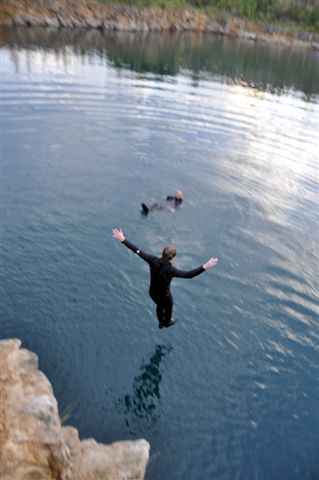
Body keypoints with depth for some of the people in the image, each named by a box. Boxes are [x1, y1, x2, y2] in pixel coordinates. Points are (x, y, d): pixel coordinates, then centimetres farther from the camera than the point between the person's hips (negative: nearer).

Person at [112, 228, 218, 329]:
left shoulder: (153, 260, -25)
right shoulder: (170, 269, -37)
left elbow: (137, 251, -22)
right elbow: (188, 274, -46)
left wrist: (122, 239, -16)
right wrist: (205, 267, -53)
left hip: (152, 293, 5)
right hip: (164, 295, -4)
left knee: (160, 305, 36)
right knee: (169, 306, 31)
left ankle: (161, 322, 63)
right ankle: (167, 322, 62)